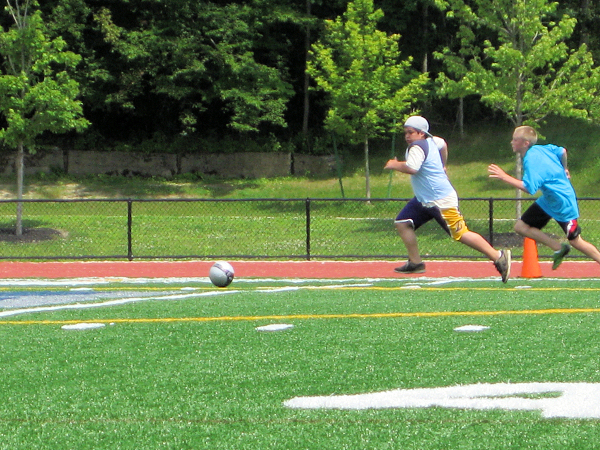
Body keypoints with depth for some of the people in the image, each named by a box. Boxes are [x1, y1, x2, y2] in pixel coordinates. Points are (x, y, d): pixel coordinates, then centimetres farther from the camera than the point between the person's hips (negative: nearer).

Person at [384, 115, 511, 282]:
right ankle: (415, 263, 10)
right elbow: (443, 144, 33)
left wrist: (395, 165, -14)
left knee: (460, 234, -11)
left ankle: (498, 257, -8)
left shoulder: (418, 146, -17)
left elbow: (411, 168, -32)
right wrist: (441, 166, 46)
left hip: (441, 201, -11)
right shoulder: (432, 141, 11)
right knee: (402, 223, 6)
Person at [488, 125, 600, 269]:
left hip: (562, 203, -9)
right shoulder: (542, 148, 0)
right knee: (521, 227, 3)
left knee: (575, 240, 0)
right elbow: (562, 151, 14)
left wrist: (505, 177, -33)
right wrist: (563, 170, 30)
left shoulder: (531, 160, -26)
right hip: (548, 200, 9)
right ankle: (559, 248, 6)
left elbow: (529, 188, -35)